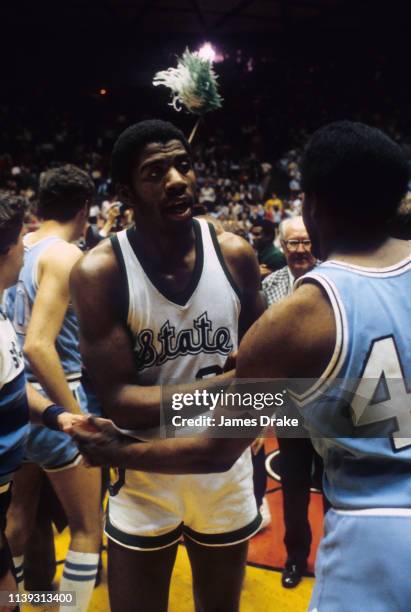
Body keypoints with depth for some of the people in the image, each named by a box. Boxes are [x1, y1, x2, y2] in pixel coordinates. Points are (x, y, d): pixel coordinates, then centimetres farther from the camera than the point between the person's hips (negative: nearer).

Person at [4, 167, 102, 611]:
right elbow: (38, 346, -26)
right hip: (52, 400, -8)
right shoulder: (65, 255, -17)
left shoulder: (19, 248, 7)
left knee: (21, 512, 23)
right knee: (88, 528, 7)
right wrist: (81, 421, -22)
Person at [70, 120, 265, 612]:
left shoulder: (235, 254, -9)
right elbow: (118, 402, -21)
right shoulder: (99, 272, -17)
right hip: (145, 479, -3)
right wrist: (218, 387, -32)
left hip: (227, 470, 3)